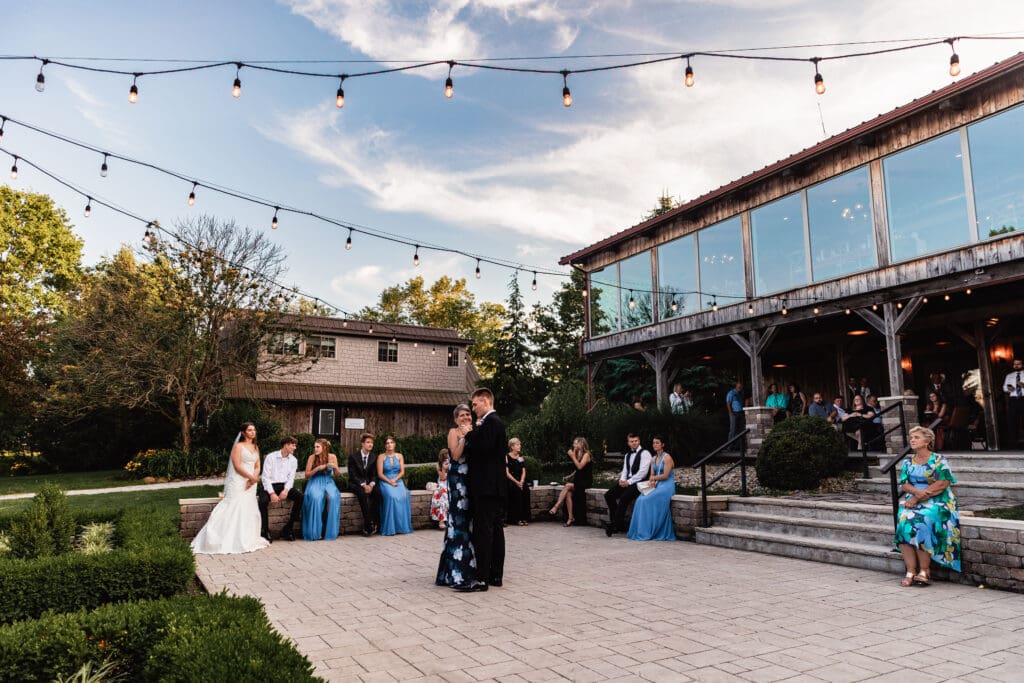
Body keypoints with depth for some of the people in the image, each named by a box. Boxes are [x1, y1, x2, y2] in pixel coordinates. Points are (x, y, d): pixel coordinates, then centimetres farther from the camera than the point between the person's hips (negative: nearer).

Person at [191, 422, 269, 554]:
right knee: (235, 509, -9)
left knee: (249, 511, 6)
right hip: (238, 482, -6)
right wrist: (252, 477, -12)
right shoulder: (238, 446, -4)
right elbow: (237, 466, -13)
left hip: (251, 483, 6)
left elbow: (257, 467, 12)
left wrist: (253, 479, -6)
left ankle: (247, 540, 11)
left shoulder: (256, 448, 15)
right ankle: (230, 541, -6)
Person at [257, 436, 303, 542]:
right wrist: (272, 493, -20)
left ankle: (289, 529, -14)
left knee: (300, 497, -22)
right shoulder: (271, 457, -4)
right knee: (263, 501, -35)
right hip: (270, 485, -4)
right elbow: (265, 477, -9)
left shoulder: (293, 460, 9)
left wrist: (286, 490, -16)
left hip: (284, 485, 4)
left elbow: (291, 477, 4)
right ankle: (265, 531, -16)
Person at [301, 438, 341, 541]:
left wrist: (335, 467, -13)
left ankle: (329, 530, -19)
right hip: (315, 483, -1)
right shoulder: (312, 457, -4)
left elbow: (336, 474, 9)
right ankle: (315, 532, -22)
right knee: (316, 498, -34)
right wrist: (318, 468, -15)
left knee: (332, 497, -31)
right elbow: (307, 475, 0)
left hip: (328, 482, 1)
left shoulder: (332, 457, 0)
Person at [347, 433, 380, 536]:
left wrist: (371, 484, -14)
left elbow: (374, 474, 7)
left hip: (369, 484, 3)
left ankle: (375, 522, -24)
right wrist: (363, 485, -22)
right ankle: (368, 524, -32)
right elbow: (352, 475, -9)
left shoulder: (374, 456, 7)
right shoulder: (353, 457, -5)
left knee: (378, 492, -29)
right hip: (356, 484, -3)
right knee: (362, 493, -36)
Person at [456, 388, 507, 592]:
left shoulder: (490, 422, -13)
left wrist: (471, 433, -10)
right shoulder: (496, 422, 18)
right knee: (495, 530, 12)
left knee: (483, 531, -8)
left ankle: (482, 579, -6)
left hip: (486, 487, -10)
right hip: (495, 486, 10)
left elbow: (481, 448, -24)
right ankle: (496, 575, 18)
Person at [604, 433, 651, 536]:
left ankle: (614, 525, -20)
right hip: (627, 481, 8)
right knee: (609, 495, -10)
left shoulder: (645, 453, -5)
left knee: (624, 497, -30)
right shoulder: (627, 455, 20)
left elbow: (643, 472, -14)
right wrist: (622, 480, -3)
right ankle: (619, 524, -4)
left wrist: (629, 482, -17)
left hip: (639, 482, -8)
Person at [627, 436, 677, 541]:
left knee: (647, 501, -27)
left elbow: (665, 476, -13)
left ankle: (647, 533, -20)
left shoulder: (667, 457, -7)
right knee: (640, 500, -20)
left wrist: (653, 479, -4)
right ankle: (640, 531, -18)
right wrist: (651, 482, -8)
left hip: (667, 486, -7)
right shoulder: (653, 459, 16)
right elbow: (652, 475, 12)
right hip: (657, 485, 7)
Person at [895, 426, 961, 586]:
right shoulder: (908, 462, 16)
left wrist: (918, 497, -13)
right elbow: (904, 484, 9)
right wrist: (917, 491, -15)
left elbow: (942, 484, -10)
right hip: (911, 500, 4)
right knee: (904, 522, -26)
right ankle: (910, 572, -24)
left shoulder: (938, 460, 1)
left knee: (921, 523, -32)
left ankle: (924, 571, -19)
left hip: (936, 502, -4)